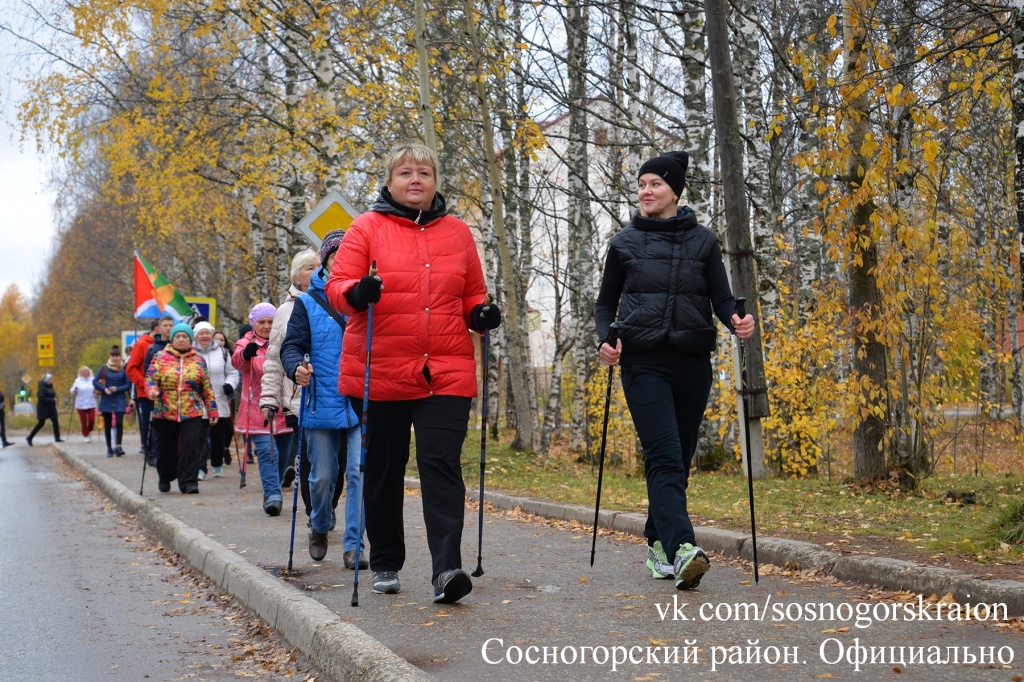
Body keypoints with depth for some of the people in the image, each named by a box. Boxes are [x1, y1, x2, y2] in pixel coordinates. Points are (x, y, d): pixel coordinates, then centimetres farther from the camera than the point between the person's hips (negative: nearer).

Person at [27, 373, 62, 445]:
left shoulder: (50, 386, 9)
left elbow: (54, 394, 19)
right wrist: (52, 400, -20)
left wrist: (55, 399, -4)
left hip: (51, 408, 8)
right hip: (43, 408, -8)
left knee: (55, 422, 1)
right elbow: (42, 399, -24)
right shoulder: (42, 387, -17)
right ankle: (29, 438, 12)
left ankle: (57, 438, 4)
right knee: (41, 423, -1)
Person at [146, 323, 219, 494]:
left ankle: (188, 482, -8)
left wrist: (212, 410, 9)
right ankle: (165, 478, 33)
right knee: (166, 448, 11)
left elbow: (207, 388, 11)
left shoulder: (198, 360, 9)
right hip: (165, 412, 0)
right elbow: (150, 378, 0)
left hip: (192, 413, 0)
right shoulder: (160, 357, 6)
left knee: (191, 446, -14)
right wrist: (152, 391, -22)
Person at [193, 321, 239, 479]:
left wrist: (230, 384, -7)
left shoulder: (222, 352, 9)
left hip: (220, 402, 2)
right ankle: (200, 468, -6)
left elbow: (232, 372, 12)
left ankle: (217, 465, 27)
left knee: (219, 435, 12)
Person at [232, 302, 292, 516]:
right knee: (267, 452, -15)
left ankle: (272, 494, 26)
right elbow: (237, 361, -23)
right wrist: (246, 353, -47)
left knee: (282, 454, 10)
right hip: (257, 411, -3)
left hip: (282, 410, 3)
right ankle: (272, 495, -17)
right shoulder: (246, 344, -2)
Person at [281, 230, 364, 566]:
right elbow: (292, 345, 0)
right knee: (322, 476, 9)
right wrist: (296, 368, -21)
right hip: (322, 404, 0)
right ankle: (319, 527, 37)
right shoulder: (308, 302, 5)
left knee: (360, 473, -8)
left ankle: (353, 546, 2)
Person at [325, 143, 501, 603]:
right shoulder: (368, 227, 4)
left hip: (446, 373, 1)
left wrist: (481, 314, -1)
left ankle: (446, 569, -18)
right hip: (379, 373, 0)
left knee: (441, 465, -13)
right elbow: (337, 285, -1)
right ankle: (385, 565, 24)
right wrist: (357, 292, -23)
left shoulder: (457, 232, 13)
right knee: (383, 470, 9)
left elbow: (472, 294, 21)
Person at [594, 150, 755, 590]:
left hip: (692, 363, 2)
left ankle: (657, 544, 24)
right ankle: (681, 549, -29)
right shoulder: (625, 242, 8)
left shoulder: (702, 241, 8)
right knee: (664, 457, -17)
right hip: (644, 363, -2)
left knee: (679, 460, 8)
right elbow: (606, 303, 13)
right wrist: (605, 339, -6)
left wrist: (737, 322, -17)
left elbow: (722, 298, 5)